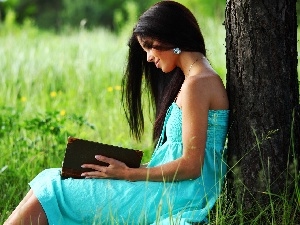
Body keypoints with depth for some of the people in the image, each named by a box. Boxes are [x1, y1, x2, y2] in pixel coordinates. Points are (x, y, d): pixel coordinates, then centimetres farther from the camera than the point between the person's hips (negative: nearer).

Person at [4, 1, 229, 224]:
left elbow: (191, 166, -18)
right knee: (51, 185, 6)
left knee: (51, 191, -5)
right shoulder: (202, 78, 17)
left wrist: (128, 174, -13)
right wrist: (130, 168, 7)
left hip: (174, 196, -9)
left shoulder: (196, 83, -14)